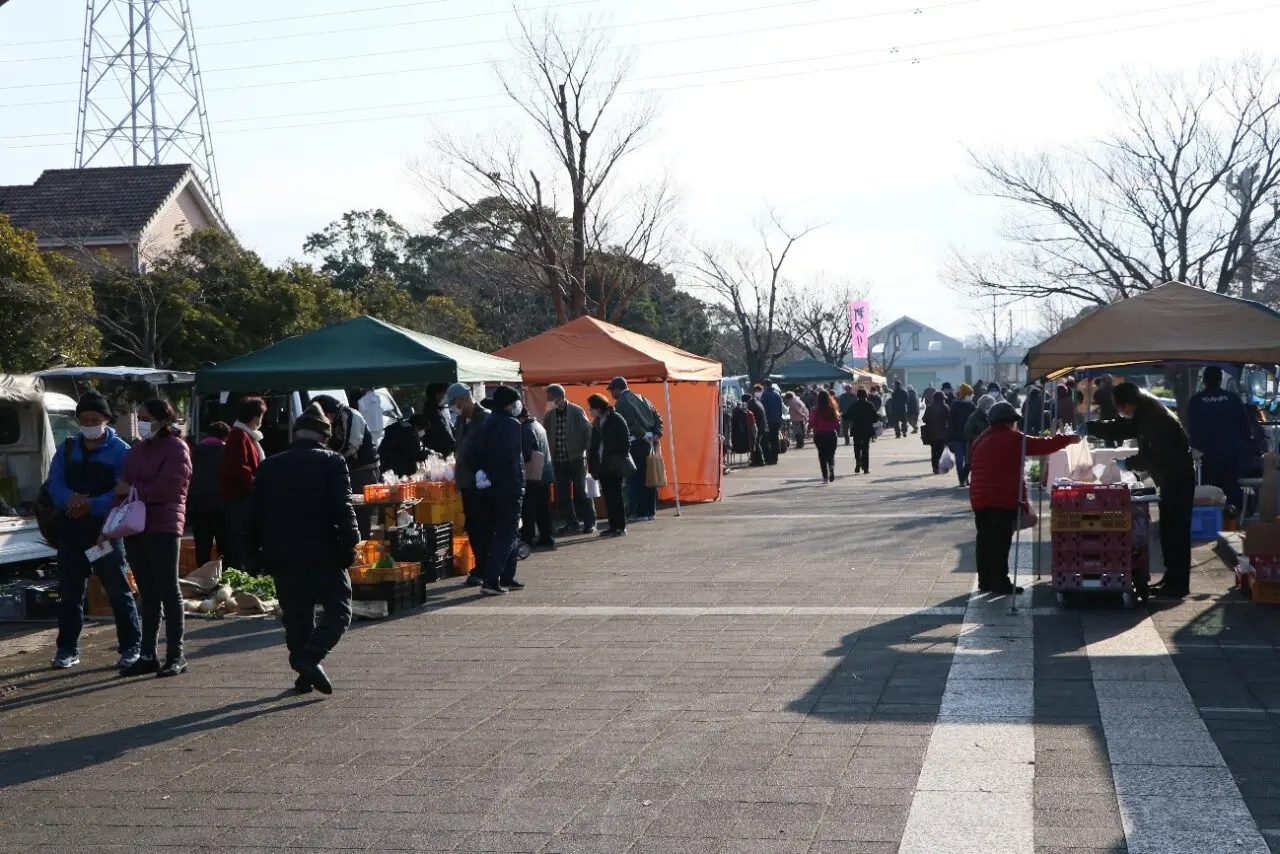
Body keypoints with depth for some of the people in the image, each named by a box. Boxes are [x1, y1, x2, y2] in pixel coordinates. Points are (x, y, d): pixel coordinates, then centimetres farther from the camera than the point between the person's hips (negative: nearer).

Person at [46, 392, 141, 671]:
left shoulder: (120, 451, -2)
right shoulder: (67, 449, 12)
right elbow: (55, 483, 3)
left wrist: (90, 505, -23)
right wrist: (69, 499, -19)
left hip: (105, 529, -4)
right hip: (71, 530, 4)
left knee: (118, 590, -1)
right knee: (69, 592, 8)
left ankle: (131, 646, 5)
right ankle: (67, 648, 15)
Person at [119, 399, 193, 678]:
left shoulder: (175, 448, -3)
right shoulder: (136, 451, 19)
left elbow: (170, 487, -16)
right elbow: (123, 487, 14)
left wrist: (133, 490, -11)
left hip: (163, 528, -7)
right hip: (135, 528, 7)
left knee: (168, 591, -3)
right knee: (148, 594, 9)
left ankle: (176, 655, 1)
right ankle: (147, 655, 12)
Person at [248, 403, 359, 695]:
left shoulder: (270, 466, 11)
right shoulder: (332, 462, -2)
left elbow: (255, 512, 10)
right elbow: (343, 508, -12)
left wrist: (257, 552, 15)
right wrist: (349, 543, -7)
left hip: (282, 557, 4)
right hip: (324, 555, -4)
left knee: (296, 616, 13)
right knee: (338, 611, 2)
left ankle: (304, 674, 12)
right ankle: (311, 656, -19)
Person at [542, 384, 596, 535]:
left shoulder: (577, 412, -5)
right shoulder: (549, 415, 5)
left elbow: (588, 432, -4)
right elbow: (544, 436, 10)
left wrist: (589, 453, -8)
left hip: (576, 459, -4)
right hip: (558, 460, 4)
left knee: (580, 492, -1)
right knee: (562, 495, 3)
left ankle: (590, 522, 10)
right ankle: (572, 523, 13)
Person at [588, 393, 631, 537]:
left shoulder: (616, 420, -7)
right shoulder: (597, 422, 13)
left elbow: (625, 442, -9)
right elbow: (594, 445, 14)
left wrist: (620, 460, -14)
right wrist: (593, 463, 6)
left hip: (614, 466, -6)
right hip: (602, 466, 6)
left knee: (615, 496, -5)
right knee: (608, 497, 7)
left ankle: (621, 527, 0)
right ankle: (613, 525, 12)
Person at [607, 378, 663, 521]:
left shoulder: (620, 403, -6)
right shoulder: (640, 399, 17)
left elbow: (632, 423, -18)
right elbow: (657, 417, 15)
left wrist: (643, 436, -11)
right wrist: (657, 433, 7)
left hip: (636, 443, -7)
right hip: (649, 442, 7)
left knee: (637, 479, -2)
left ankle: (641, 512, -2)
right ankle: (651, 511, 16)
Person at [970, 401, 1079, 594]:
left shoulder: (982, 439, 17)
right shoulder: (1010, 438, -9)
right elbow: (1040, 446, -8)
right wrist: (1067, 439, 3)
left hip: (979, 498, 8)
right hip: (1002, 499, -8)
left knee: (985, 540, 12)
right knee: (1000, 541, -6)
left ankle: (985, 581, 16)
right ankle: (1000, 582, -5)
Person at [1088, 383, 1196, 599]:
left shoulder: (1154, 417, -23)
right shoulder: (1144, 415, 7)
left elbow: (1154, 456, -24)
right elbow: (1120, 429, 20)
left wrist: (1128, 463, -11)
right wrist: (1089, 427, 12)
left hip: (1179, 478, -10)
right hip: (1171, 478, 10)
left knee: (1175, 531, -7)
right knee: (1169, 530, 13)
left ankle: (1178, 584, -3)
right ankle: (1172, 579, 20)